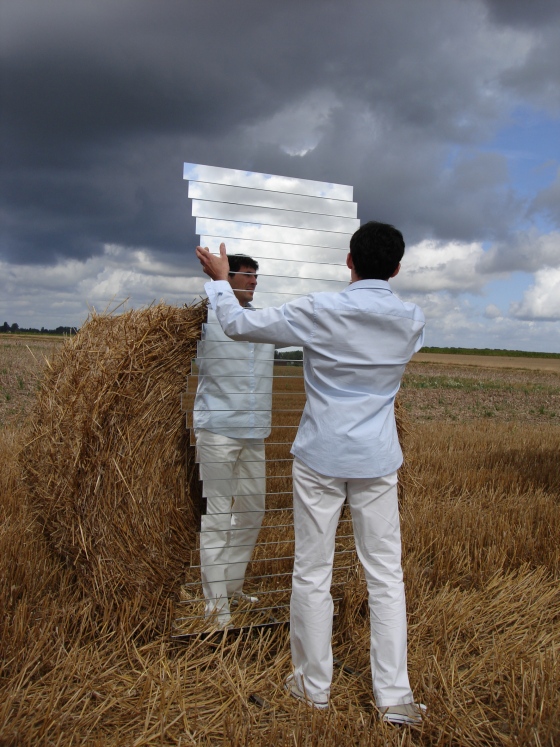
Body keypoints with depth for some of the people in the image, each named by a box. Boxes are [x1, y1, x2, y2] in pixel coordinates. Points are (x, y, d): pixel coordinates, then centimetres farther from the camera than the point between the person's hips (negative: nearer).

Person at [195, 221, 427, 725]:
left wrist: (219, 279, 13)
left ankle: (314, 685, 25)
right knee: (386, 577, 11)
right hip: (378, 462, 3)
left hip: (320, 459, -2)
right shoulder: (412, 321, -2)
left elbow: (239, 325, -5)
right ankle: (394, 696, 17)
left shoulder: (319, 313, -12)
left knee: (312, 575, 10)